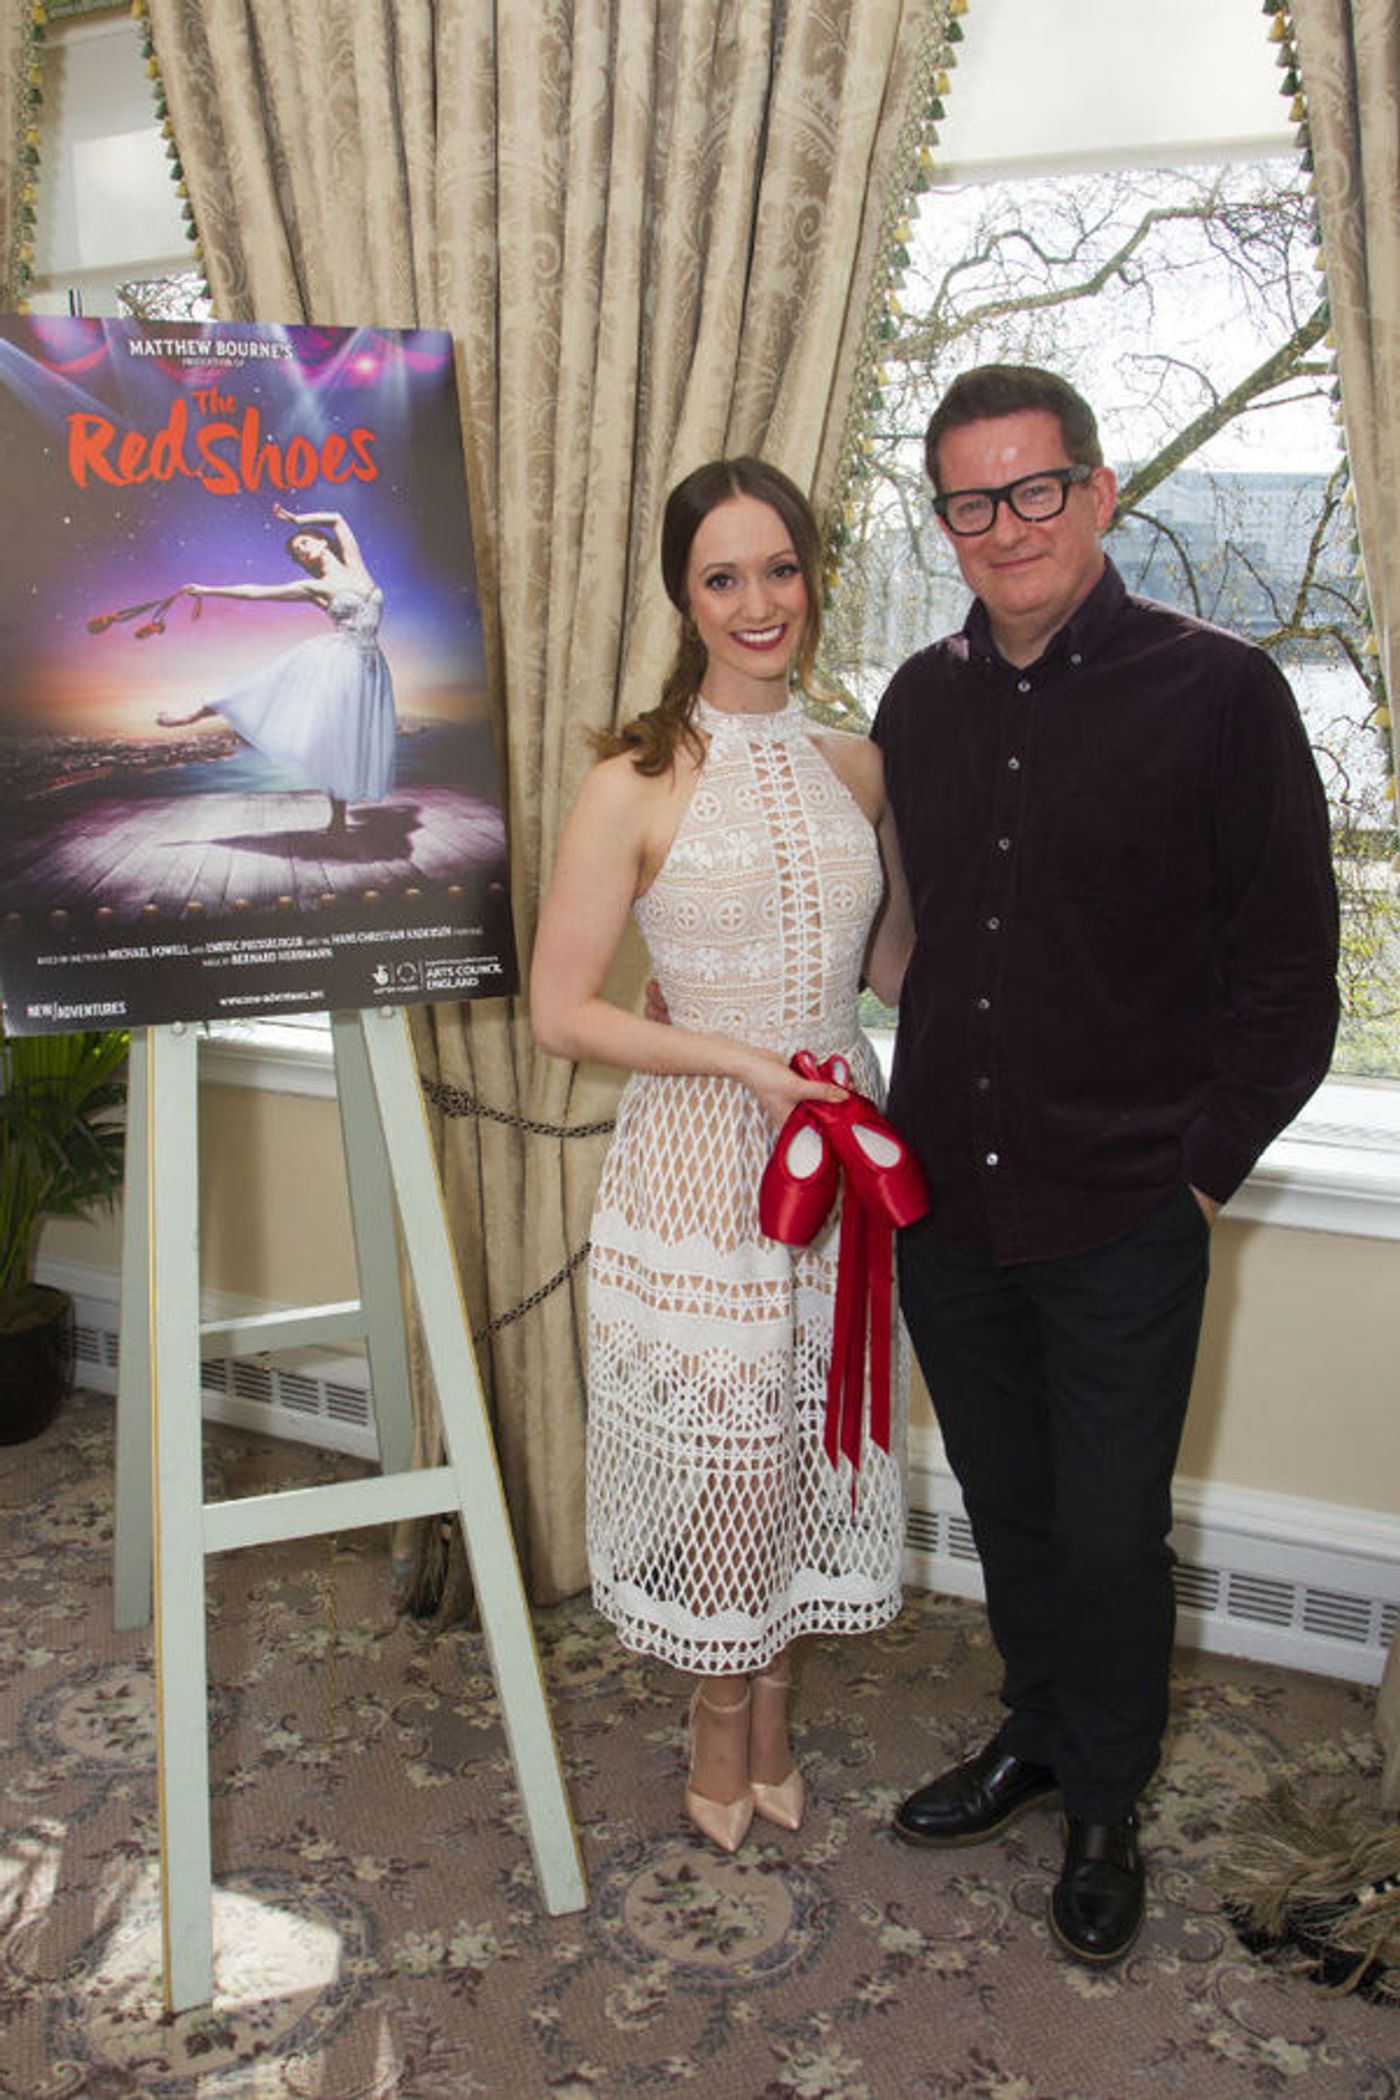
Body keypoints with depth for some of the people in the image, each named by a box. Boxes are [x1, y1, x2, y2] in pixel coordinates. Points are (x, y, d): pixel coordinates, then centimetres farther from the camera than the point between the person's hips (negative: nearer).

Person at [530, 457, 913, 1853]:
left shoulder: (854, 767, 5)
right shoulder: (636, 786, -11)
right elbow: (559, 1014, -12)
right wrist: (745, 1061, -18)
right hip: (700, 1160, -5)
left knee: (816, 1436, 16)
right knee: (719, 1448, 8)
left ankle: (772, 1723, 40)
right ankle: (722, 1728, 35)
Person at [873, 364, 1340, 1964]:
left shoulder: (1216, 692, -10)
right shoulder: (920, 702, 5)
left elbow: (1288, 971, -7)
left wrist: (1202, 1170, -9)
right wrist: (905, 1123, 8)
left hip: (1120, 1221, -4)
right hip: (944, 1203, 4)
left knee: (1110, 1537, 9)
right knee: (1007, 1512, 20)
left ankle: (1105, 1809, 34)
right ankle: (1036, 1737, 44)